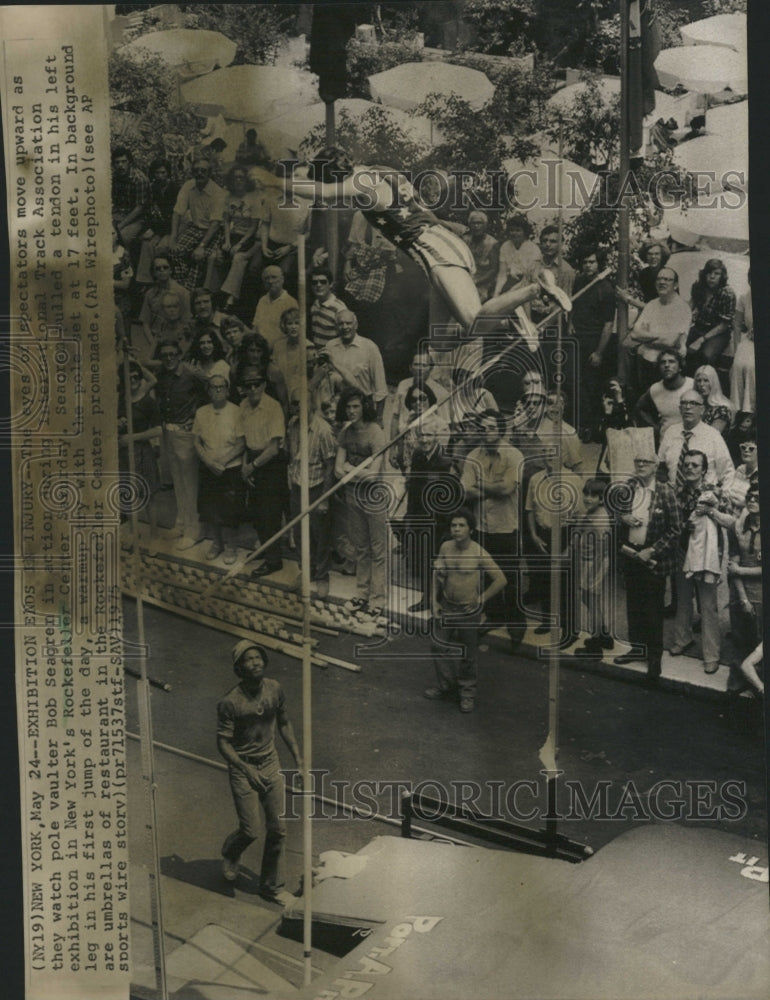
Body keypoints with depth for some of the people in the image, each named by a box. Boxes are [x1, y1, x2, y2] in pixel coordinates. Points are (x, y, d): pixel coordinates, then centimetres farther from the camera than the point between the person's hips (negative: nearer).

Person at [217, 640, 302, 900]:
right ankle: (230, 853, 33)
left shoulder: (275, 690, -4)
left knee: (277, 829, 6)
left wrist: (298, 759, 7)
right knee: (251, 830, -4)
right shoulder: (230, 703, -19)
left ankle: (270, 887, 25)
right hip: (242, 769, -4)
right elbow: (223, 743, -14)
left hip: (271, 765, 5)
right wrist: (247, 770, -25)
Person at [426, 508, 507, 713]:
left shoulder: (479, 554, -19)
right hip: (446, 607, 5)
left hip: (468, 611, -5)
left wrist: (481, 599, -11)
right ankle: (446, 686, 32)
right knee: (439, 646, 12)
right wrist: (435, 602, 3)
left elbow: (500, 580, -15)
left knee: (467, 655, 9)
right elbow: (437, 574, 7)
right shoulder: (446, 548, -4)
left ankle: (467, 693, 28)